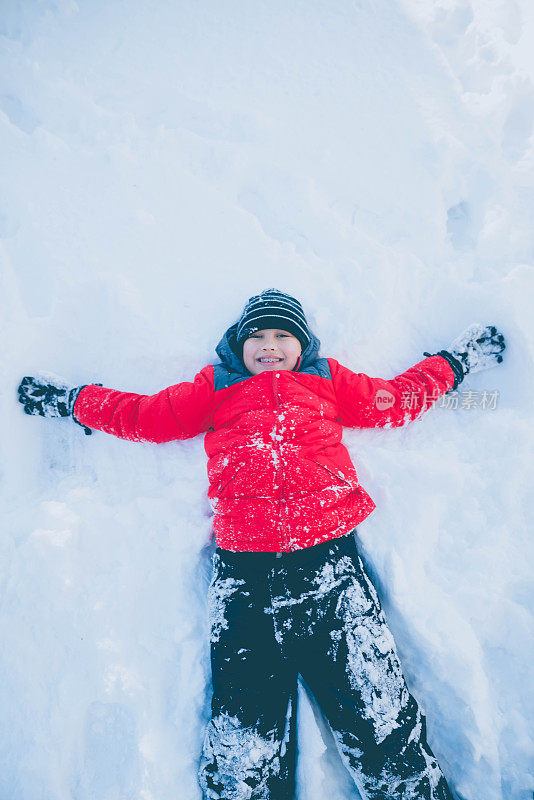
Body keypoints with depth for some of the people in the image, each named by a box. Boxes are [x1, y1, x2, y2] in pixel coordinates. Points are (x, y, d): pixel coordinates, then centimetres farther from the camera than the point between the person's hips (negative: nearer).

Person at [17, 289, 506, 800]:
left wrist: (458, 361, 34)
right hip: (243, 564, 1)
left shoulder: (328, 382, 23)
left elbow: (399, 399, 29)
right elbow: (143, 415, 24)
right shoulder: (216, 389, 21)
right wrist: (69, 400, 28)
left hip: (327, 552, 0)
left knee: (378, 715, -6)